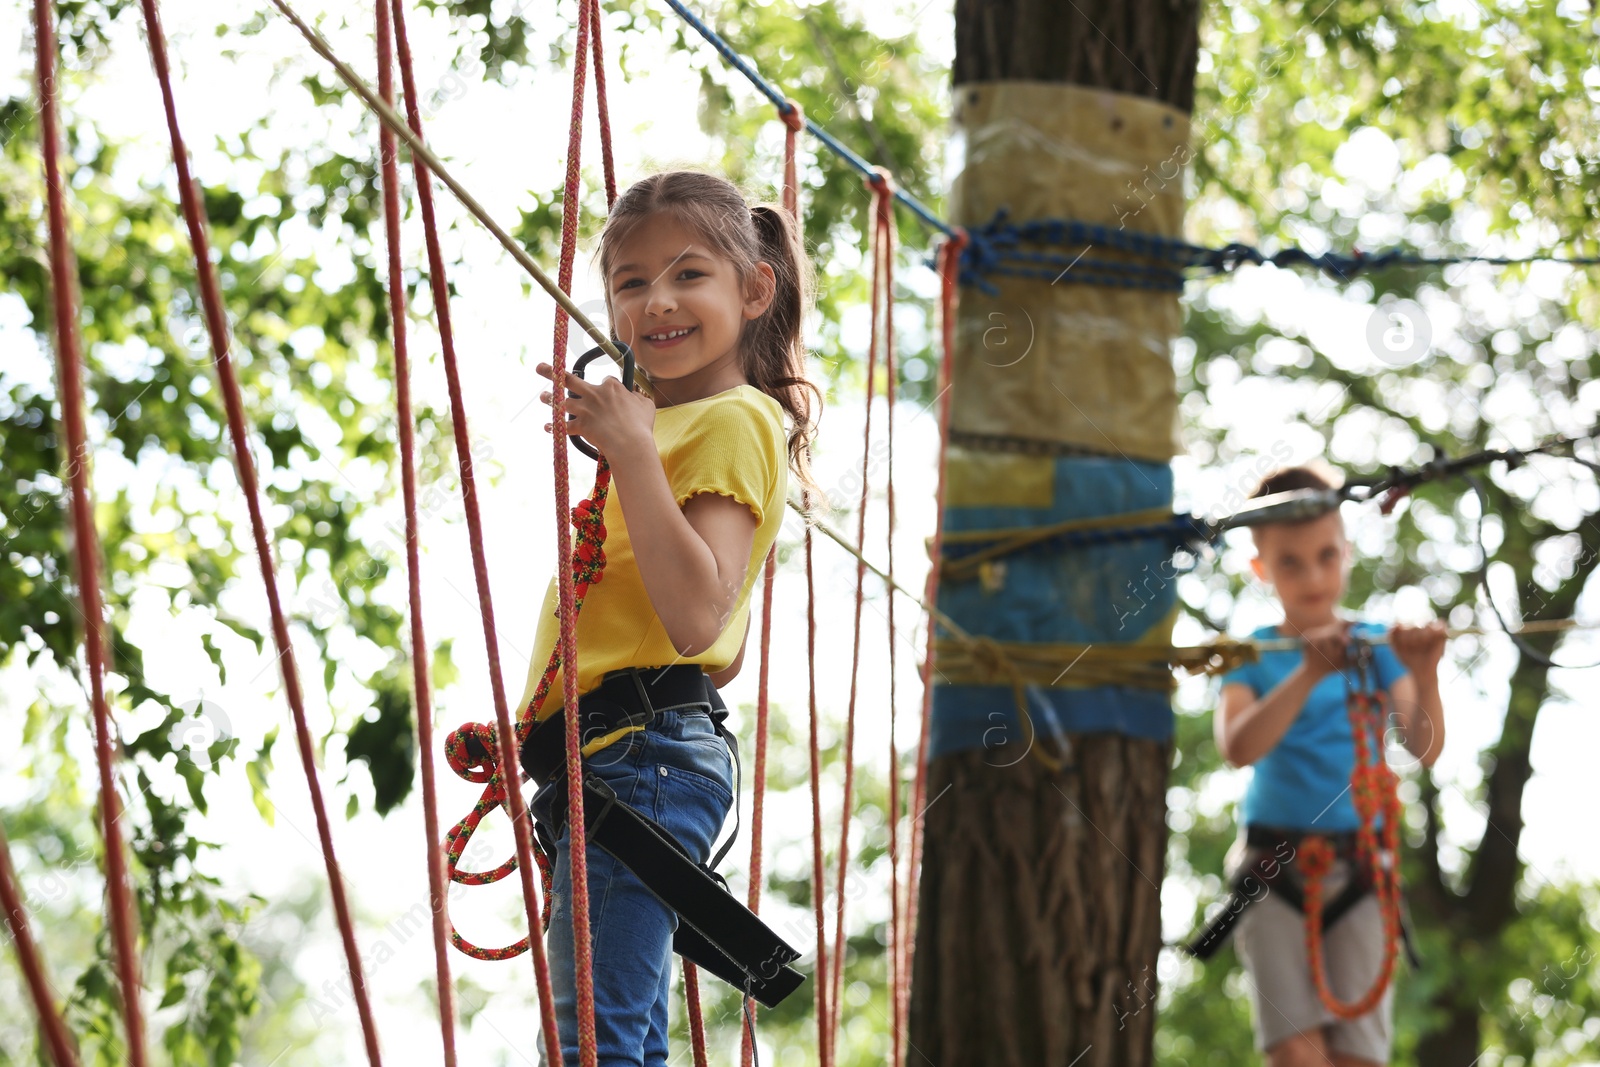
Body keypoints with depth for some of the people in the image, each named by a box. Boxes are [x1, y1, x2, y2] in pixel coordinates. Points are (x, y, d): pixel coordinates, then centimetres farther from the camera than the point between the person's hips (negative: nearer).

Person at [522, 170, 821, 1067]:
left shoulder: (732, 423, -7)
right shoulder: (666, 422, 22)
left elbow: (698, 618, -23)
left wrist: (632, 454, -26)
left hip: (640, 760, -11)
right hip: (611, 765, 11)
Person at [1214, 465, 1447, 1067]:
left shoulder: (1377, 645, 6)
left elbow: (1423, 749, -8)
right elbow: (1237, 747, -14)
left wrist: (1423, 676, -28)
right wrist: (1309, 674, -27)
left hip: (1359, 865, 1)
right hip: (1273, 865, -1)